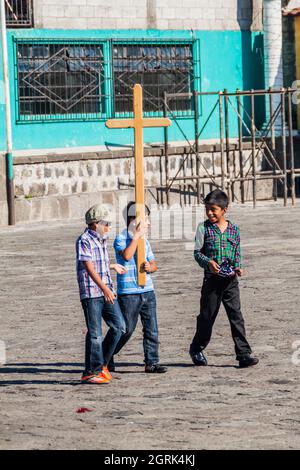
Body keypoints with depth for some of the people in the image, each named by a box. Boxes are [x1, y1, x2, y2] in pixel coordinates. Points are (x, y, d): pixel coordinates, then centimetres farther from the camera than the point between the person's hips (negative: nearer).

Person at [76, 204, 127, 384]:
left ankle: (102, 364, 19)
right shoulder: (84, 241, -12)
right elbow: (90, 268, -19)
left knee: (119, 326, 6)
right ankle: (91, 372, 3)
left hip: (107, 291, 8)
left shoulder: (102, 240, 16)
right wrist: (104, 288, -26)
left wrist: (113, 266, 43)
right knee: (95, 333, -5)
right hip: (91, 292, -8)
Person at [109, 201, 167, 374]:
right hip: (129, 292, -6)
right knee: (126, 329, 0)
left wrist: (151, 267, -5)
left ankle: (152, 362, 6)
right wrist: (136, 237, -17)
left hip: (147, 290, 6)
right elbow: (126, 255, -24)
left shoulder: (144, 241, 15)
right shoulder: (121, 239, -5)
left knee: (152, 329, 2)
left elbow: (154, 264, 18)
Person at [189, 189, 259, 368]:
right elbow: (197, 252, -1)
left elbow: (237, 253, 13)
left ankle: (244, 354, -8)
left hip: (230, 280, 1)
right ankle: (196, 349, 28)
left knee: (236, 316, -6)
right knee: (207, 316, 8)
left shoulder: (234, 229, 6)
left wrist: (238, 267, -6)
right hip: (212, 279, -1)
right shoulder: (204, 228, 0)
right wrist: (208, 262, -20)